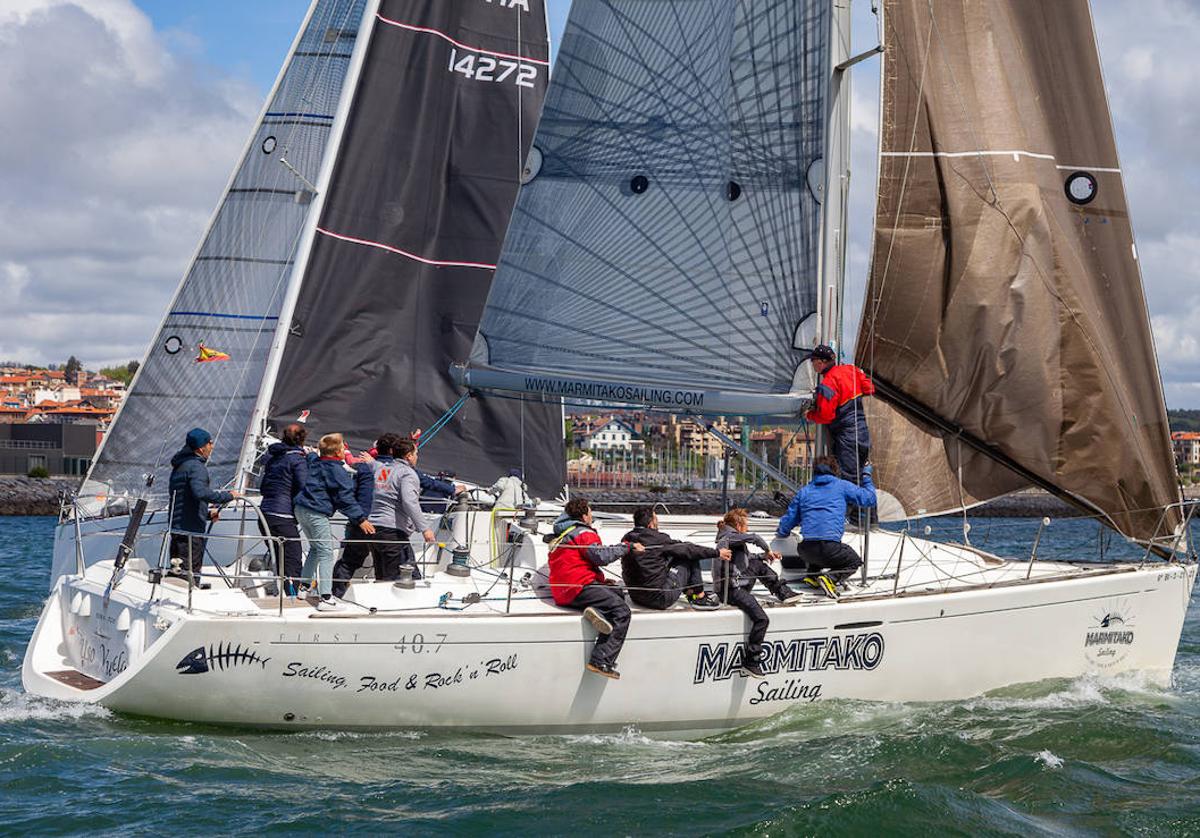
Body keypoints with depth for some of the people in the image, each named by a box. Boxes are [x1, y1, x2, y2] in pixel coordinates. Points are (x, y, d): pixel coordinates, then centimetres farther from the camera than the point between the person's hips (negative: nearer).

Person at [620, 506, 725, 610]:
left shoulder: (626, 538, 3)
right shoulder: (657, 539, -16)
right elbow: (688, 549, -8)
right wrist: (717, 553, 3)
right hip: (659, 599, -8)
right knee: (690, 557, 3)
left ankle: (690, 593, 29)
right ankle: (700, 598, 11)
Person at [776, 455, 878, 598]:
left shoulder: (804, 491, 17)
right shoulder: (842, 486, 7)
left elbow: (789, 518, 22)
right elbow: (869, 499, 11)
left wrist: (781, 532, 44)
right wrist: (866, 477, 28)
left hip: (806, 549, 5)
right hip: (830, 547, -5)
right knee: (854, 561, 23)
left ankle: (812, 575, 13)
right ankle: (831, 578, -6)